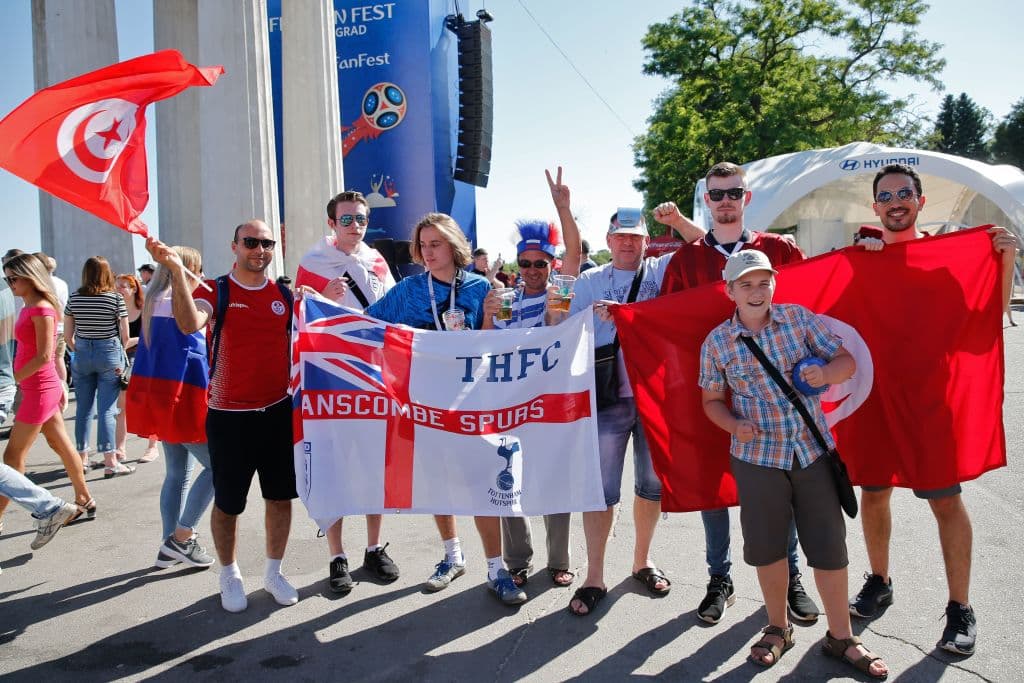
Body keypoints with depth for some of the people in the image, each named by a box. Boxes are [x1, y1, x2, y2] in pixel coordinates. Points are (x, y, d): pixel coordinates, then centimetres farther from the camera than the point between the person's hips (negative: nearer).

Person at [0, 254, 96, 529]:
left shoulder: (41, 309, -18)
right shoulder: (28, 307, 10)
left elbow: (44, 356, -21)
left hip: (39, 389, -9)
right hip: (40, 387, 9)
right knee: (61, 445, 16)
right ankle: (84, 501, 26)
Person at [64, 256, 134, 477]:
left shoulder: (74, 298, 2)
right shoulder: (115, 298, -7)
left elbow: (67, 335, 4)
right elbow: (125, 335, -5)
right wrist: (119, 354, 13)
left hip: (82, 354, 3)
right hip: (109, 353, -3)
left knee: (83, 408, 12)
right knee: (107, 409, -2)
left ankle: (82, 457, 22)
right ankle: (110, 462, -3)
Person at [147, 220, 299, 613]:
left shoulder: (285, 296, 6)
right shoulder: (215, 291, -5)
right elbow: (189, 324, -26)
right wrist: (177, 272, -36)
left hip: (278, 411, 3)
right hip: (229, 415, -3)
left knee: (280, 495, 11)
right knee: (228, 502, 9)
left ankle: (274, 571, 30)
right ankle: (230, 574, 30)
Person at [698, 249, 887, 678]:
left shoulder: (799, 318, -1)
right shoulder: (716, 343, -4)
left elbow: (847, 361, 3)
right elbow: (712, 400, 5)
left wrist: (826, 372, -20)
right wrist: (734, 425, -14)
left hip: (814, 449, 1)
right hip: (758, 457, -1)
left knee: (829, 545, 9)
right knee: (767, 547, 11)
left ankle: (840, 636, 28)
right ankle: (778, 628, 33)